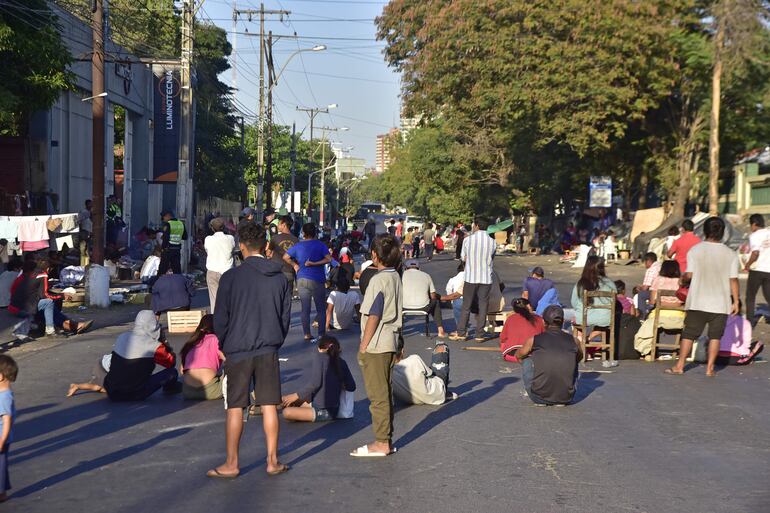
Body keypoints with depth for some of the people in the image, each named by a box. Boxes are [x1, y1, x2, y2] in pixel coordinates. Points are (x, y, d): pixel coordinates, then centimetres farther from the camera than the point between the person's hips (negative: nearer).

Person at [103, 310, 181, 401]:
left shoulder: (121, 337, 1)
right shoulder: (154, 346, -14)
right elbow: (172, 362, 3)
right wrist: (163, 341, 10)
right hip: (134, 395, -6)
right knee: (172, 372, 7)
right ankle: (170, 387, 35)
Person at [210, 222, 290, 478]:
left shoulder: (231, 277, -9)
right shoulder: (280, 278, 3)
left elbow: (220, 319, -5)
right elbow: (285, 316, 9)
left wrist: (225, 346, 10)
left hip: (238, 351, -3)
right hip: (269, 351, 3)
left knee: (235, 408, 4)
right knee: (269, 406, 8)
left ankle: (231, 464, 10)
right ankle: (273, 461, 13)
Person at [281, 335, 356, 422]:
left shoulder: (319, 356, -13)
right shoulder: (341, 362, 3)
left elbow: (314, 383, -22)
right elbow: (351, 387, 3)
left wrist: (296, 396, -13)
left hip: (323, 411, -6)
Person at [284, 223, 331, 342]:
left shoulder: (298, 246, 4)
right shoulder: (320, 245, -4)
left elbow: (285, 257, 4)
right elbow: (328, 259, -14)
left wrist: (295, 265, 13)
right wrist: (314, 264, -11)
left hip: (302, 280, 3)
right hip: (317, 280, -3)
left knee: (305, 309, 7)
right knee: (321, 309, 6)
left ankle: (307, 334, 6)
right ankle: (321, 333, 4)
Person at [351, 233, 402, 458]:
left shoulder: (378, 280, -17)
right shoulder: (396, 277, 10)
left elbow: (373, 316, -18)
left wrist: (363, 346, -13)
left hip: (376, 346, -9)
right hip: (391, 343, 9)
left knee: (378, 395, -3)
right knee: (385, 393, 14)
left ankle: (381, 443, 2)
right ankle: (386, 440, 20)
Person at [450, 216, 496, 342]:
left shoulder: (468, 240, -6)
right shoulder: (492, 242, -2)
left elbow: (463, 258, 3)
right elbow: (491, 258, 7)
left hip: (471, 278, -1)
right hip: (486, 278, 1)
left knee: (466, 306, 8)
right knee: (483, 307, 7)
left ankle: (460, 333, 12)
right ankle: (479, 335, 9)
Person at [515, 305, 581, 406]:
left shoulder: (534, 340, 0)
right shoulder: (573, 341, 3)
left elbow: (518, 355, 23)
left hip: (539, 397, -2)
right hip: (566, 397, 2)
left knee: (526, 361, 22)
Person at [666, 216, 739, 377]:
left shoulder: (695, 250, -5)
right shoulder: (731, 254, -1)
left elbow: (689, 275, -7)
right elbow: (733, 280, -2)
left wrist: (682, 277, 16)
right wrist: (736, 301, 5)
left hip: (698, 302, 0)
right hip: (721, 303, 0)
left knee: (689, 333, 6)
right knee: (715, 336, 8)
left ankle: (679, 366, 7)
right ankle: (709, 368, 6)